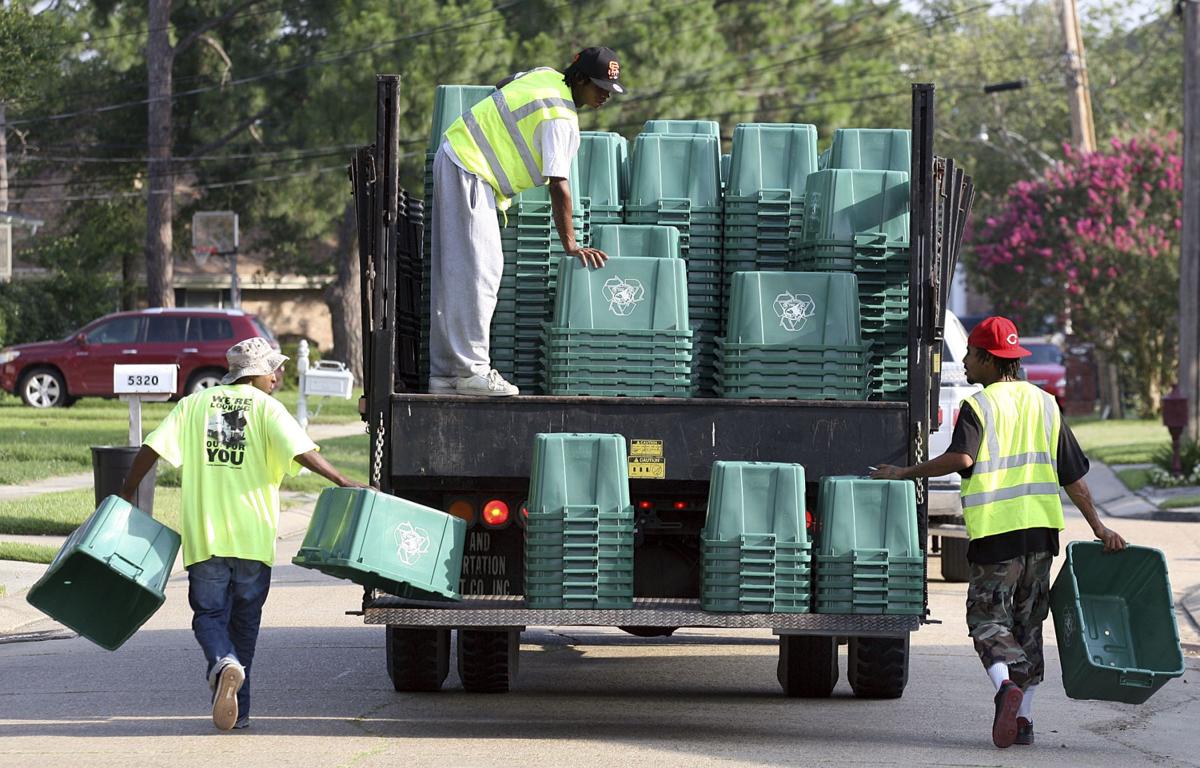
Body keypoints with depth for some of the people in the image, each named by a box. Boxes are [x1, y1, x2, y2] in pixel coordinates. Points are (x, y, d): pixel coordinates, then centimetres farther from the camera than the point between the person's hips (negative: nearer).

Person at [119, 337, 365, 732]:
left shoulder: (195, 404, 8)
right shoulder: (266, 408, 1)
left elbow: (152, 449, 2)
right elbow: (300, 450, -14)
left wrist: (126, 493, 11)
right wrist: (343, 483, -12)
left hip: (204, 534, 1)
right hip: (252, 535, -1)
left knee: (209, 613, 7)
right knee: (244, 618, 13)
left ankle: (224, 663, -25)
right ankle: (238, 709, 14)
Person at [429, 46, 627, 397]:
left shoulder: (547, 77, 9)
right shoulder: (560, 118, -18)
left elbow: (502, 85, 29)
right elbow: (558, 185, -22)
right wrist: (570, 244, -19)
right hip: (470, 173, -10)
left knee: (453, 272, 9)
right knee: (478, 270, -13)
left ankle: (445, 373, 11)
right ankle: (471, 370, -17)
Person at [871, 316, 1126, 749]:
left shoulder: (978, 406, -5)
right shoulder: (1044, 404, 13)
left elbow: (961, 457, -23)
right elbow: (1074, 475, 13)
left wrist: (906, 474, -14)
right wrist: (1098, 527, 17)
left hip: (995, 531, -5)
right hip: (1041, 530, 5)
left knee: (988, 617, 0)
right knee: (1028, 623, 13)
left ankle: (1006, 685, -27)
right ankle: (1023, 717, 9)